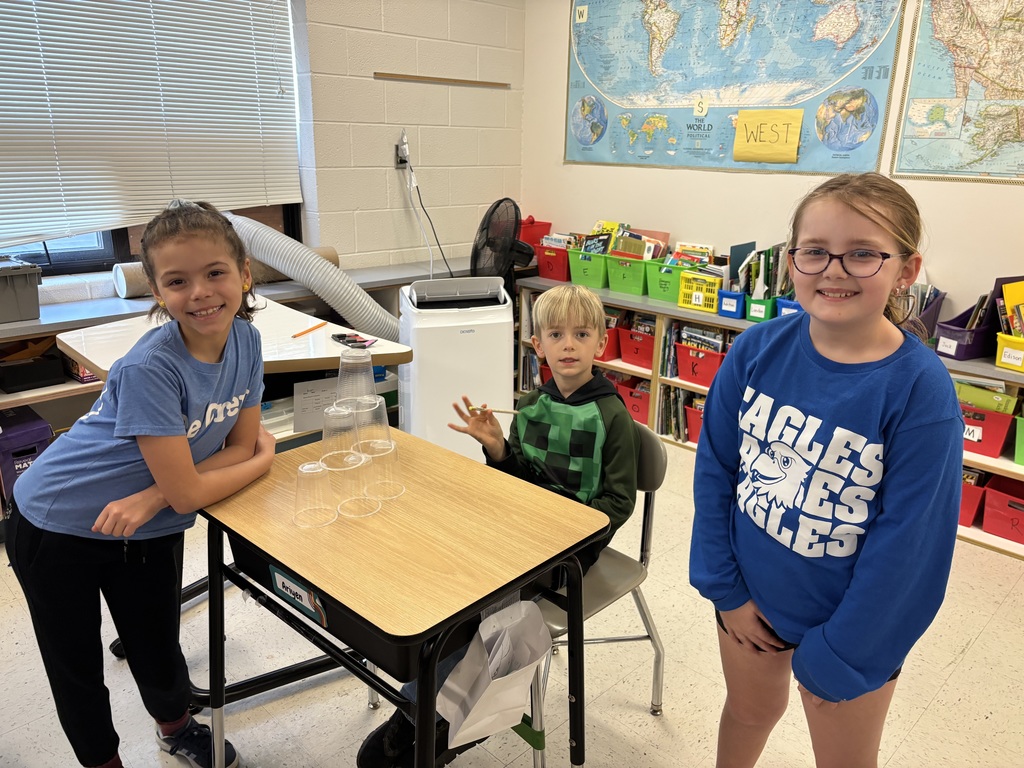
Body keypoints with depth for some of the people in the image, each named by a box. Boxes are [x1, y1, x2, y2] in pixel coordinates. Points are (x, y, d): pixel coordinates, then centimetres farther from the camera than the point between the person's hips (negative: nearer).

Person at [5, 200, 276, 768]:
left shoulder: (243, 339, -14)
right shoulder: (148, 369, -33)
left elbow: (240, 444, -8)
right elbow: (189, 492, -29)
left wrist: (152, 497, -23)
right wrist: (264, 459, -12)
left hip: (148, 529, 5)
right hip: (58, 526, -4)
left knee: (158, 647, 20)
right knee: (77, 669, 16)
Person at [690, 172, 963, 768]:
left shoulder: (922, 391, -22)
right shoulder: (758, 350, -13)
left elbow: (908, 544, -18)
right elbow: (715, 467, -6)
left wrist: (839, 658, -12)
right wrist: (726, 587, -5)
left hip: (849, 618, -2)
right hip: (751, 593, 3)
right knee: (750, 711, 26)